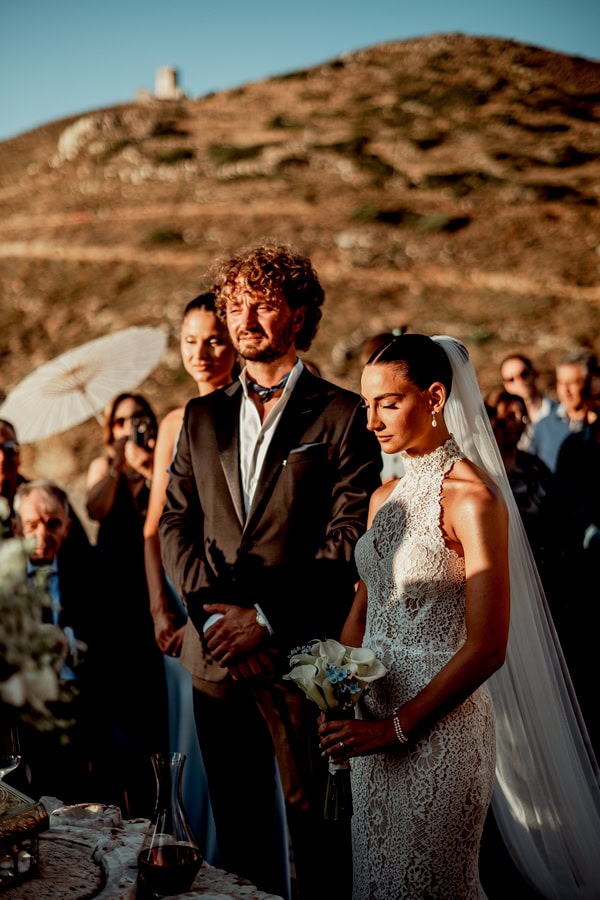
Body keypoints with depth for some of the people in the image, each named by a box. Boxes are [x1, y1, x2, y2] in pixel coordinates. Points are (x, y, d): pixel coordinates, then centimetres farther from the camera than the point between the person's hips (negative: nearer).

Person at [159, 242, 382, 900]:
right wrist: (213, 611, -8)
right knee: (236, 827, 15)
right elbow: (175, 525, 7)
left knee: (315, 824, 6)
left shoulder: (342, 415, -3)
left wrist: (268, 618, -15)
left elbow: (349, 540, -10)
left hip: (302, 654, -4)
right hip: (218, 652, 4)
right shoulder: (201, 417, 12)